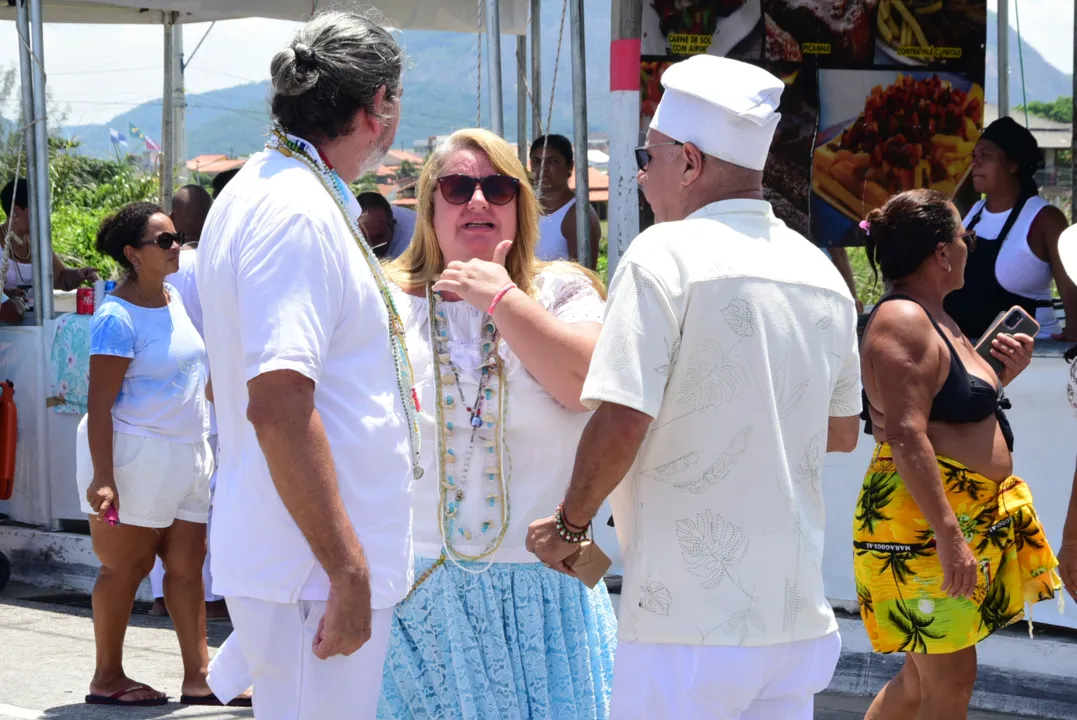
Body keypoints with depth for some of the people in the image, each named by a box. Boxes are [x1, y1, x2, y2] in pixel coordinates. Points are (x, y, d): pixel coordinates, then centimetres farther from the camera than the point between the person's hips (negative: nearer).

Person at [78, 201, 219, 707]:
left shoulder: (175, 299, 8)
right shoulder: (118, 318, -16)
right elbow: (99, 404, -19)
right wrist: (102, 477, -25)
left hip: (186, 452, 8)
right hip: (134, 453, -8)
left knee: (186, 562, 6)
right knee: (127, 566, 1)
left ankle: (198, 676, 9)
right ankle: (107, 679, 13)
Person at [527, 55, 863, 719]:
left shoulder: (666, 253, -11)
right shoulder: (822, 272, 10)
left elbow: (622, 421, -18)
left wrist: (571, 524, -3)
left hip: (691, 621, -7)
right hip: (798, 615, 7)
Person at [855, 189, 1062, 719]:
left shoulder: (933, 318, 15)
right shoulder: (903, 322, -17)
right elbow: (906, 436, -24)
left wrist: (1001, 375, 9)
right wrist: (949, 535, -28)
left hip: (971, 516, 10)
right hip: (926, 525, -10)